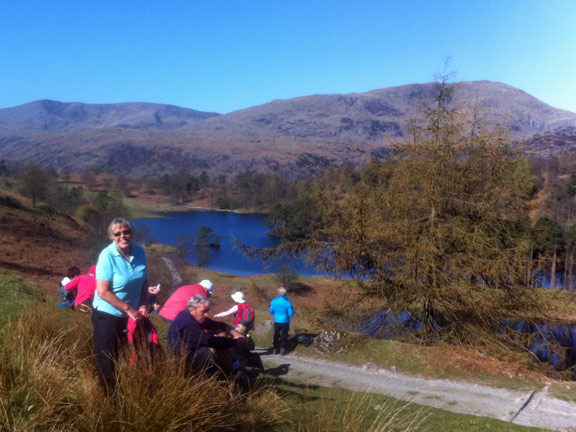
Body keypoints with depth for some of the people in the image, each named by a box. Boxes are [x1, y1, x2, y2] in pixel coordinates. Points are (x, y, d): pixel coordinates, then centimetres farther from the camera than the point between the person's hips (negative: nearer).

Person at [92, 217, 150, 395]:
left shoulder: (139, 252, -5)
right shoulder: (107, 256, -20)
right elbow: (103, 291, -22)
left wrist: (143, 305, -6)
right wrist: (128, 309, -20)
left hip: (131, 315, 6)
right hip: (107, 315, -6)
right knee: (107, 358, 6)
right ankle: (108, 393, 24)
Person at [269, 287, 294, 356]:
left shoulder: (274, 301, -12)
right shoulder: (287, 302, -17)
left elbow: (271, 311, 0)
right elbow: (291, 314, -13)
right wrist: (292, 310, 8)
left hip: (277, 322, 2)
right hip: (285, 322, -2)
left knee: (276, 335, 19)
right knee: (284, 336, 12)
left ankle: (275, 349, 25)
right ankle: (282, 350, 16)